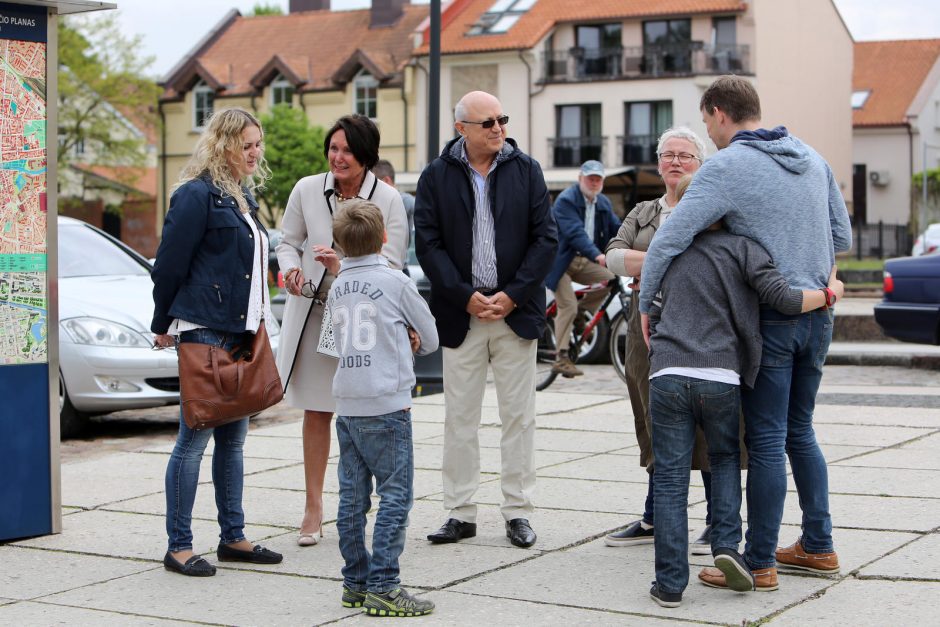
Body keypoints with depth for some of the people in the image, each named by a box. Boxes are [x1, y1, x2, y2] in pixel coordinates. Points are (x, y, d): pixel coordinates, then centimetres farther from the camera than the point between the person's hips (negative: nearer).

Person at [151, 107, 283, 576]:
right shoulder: (197, 195, -11)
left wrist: (257, 323, 17)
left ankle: (233, 537, 20)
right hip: (204, 330, -9)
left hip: (240, 329, 9)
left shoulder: (241, 196, 16)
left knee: (233, 435, 12)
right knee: (196, 436, -5)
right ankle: (178, 546, 2)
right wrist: (163, 324, -5)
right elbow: (170, 263, -11)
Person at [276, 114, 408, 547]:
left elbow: (391, 265, -10)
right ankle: (313, 507, 20)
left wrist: (344, 267, -26)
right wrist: (292, 269, -13)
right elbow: (288, 242, 9)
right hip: (313, 312, 2)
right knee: (316, 410, 9)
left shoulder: (388, 199, -8)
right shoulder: (307, 190, -2)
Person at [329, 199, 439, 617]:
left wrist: (396, 341, 10)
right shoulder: (395, 283, -7)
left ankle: (355, 582, 17)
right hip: (385, 404, -6)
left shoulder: (337, 287, 10)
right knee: (395, 495, -3)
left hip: (346, 405, 6)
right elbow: (431, 339, 3)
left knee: (352, 497, 10)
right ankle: (382, 586, -6)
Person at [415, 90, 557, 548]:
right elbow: (428, 244, -2)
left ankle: (518, 512, 13)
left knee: (518, 415, 4)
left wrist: (513, 295, -9)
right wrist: (466, 297, -11)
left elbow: (545, 238, 0)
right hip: (461, 313, 0)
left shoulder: (526, 170, 4)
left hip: (517, 310, 0)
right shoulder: (436, 178, 2)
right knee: (459, 416, 4)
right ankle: (460, 513, 13)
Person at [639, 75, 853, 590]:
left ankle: (759, 562, 4)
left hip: (771, 318, -7)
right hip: (818, 315, 7)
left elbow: (667, 242, -16)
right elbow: (842, 239, 15)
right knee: (800, 432, 18)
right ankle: (818, 546, 24)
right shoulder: (812, 158, 9)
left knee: (765, 442, -2)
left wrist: (646, 305, -4)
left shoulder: (726, 167, -12)